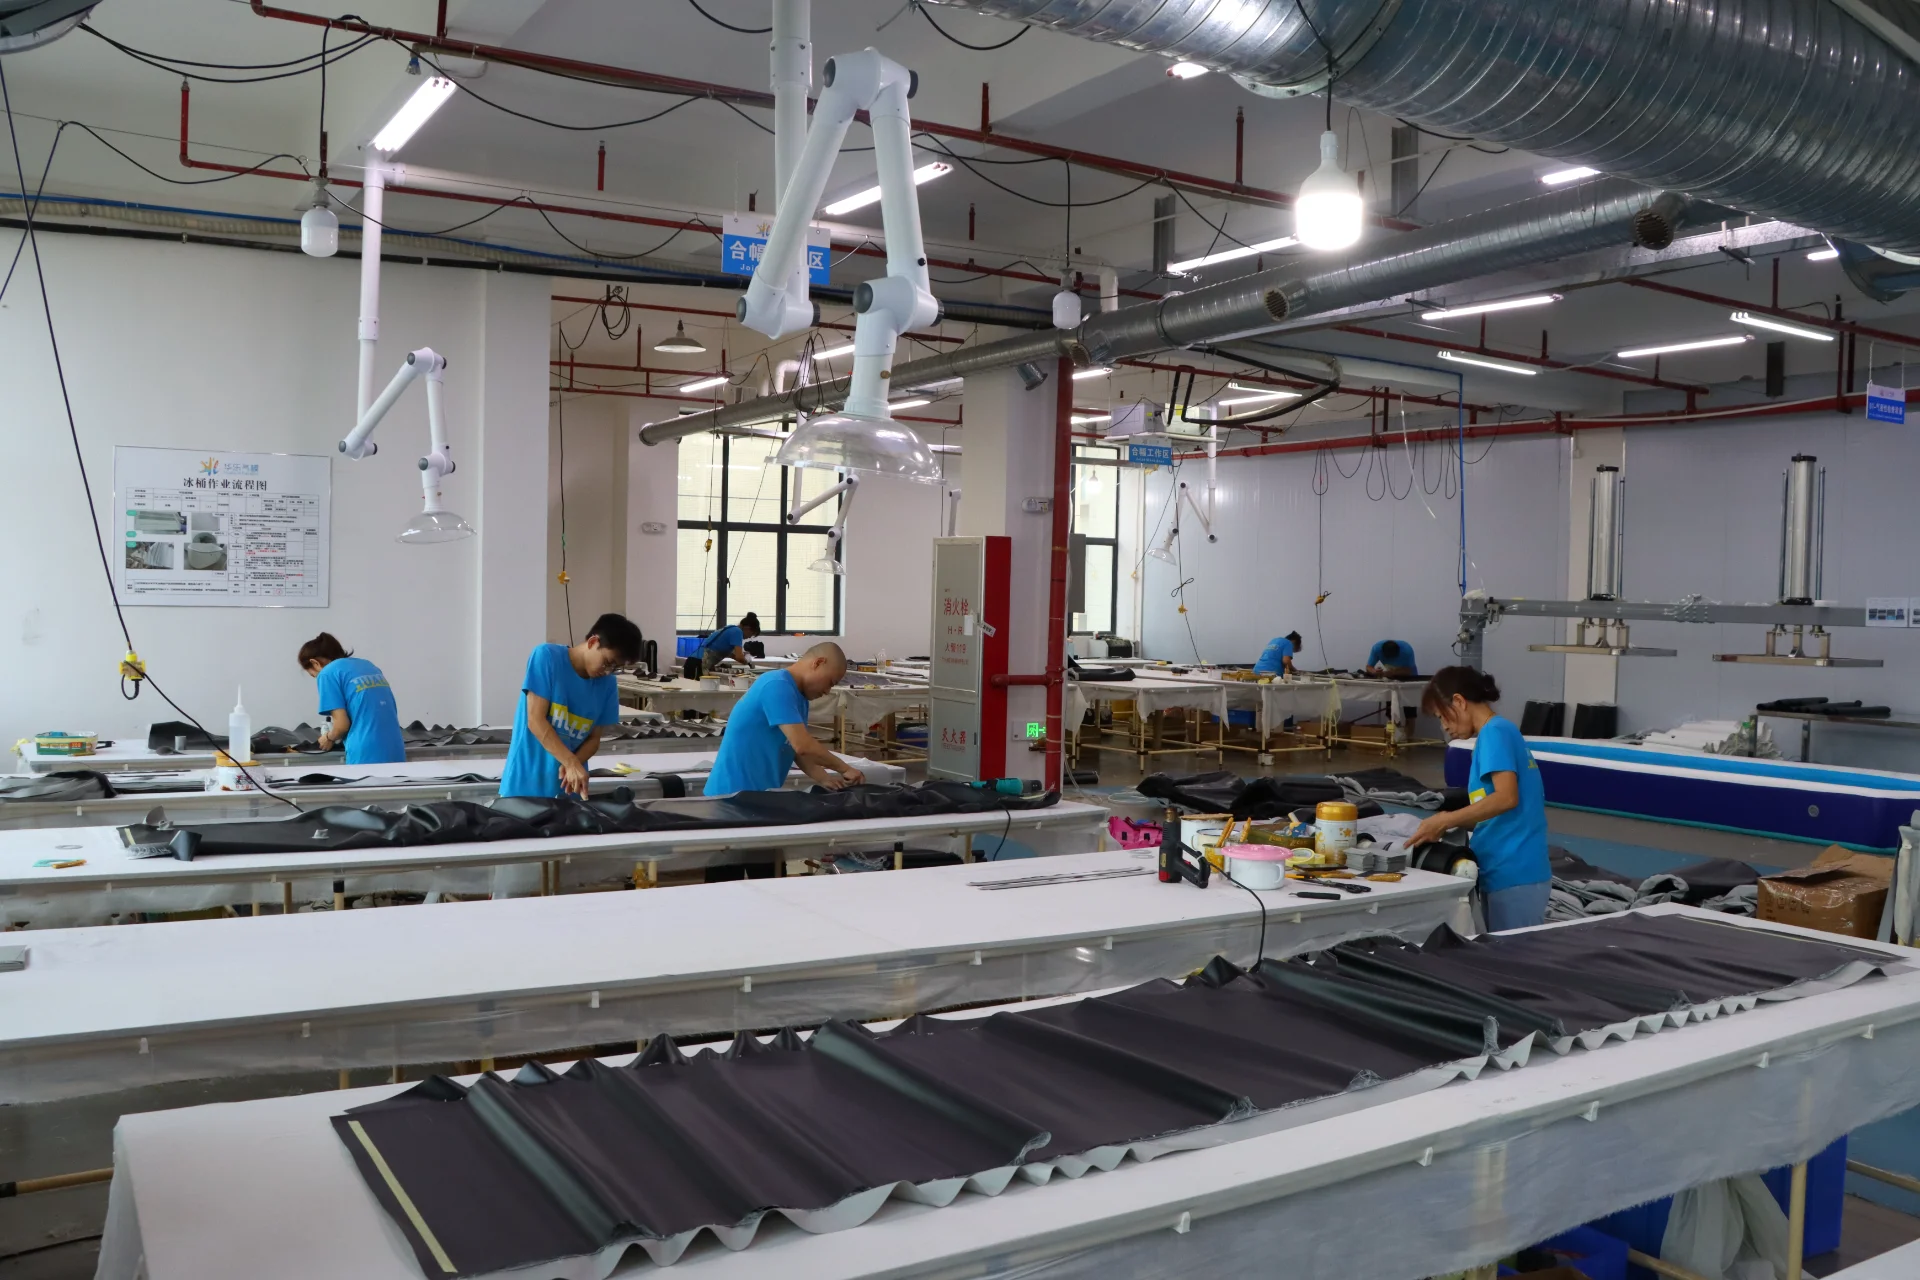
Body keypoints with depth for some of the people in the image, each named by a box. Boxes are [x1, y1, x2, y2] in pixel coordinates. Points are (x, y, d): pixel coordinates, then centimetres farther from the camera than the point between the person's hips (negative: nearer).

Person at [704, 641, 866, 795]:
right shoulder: (778, 686, -18)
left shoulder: (798, 697, 12)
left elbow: (798, 751, 9)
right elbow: (802, 746, -25)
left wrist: (824, 779, -6)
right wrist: (844, 769, -15)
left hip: (759, 793, 9)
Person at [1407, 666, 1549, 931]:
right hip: (1513, 870, 9)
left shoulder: (1494, 732, -9)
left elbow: (1506, 797, -22)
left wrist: (1445, 821, -16)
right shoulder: (1504, 731, 18)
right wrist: (1452, 824, 13)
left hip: (1514, 874, -9)